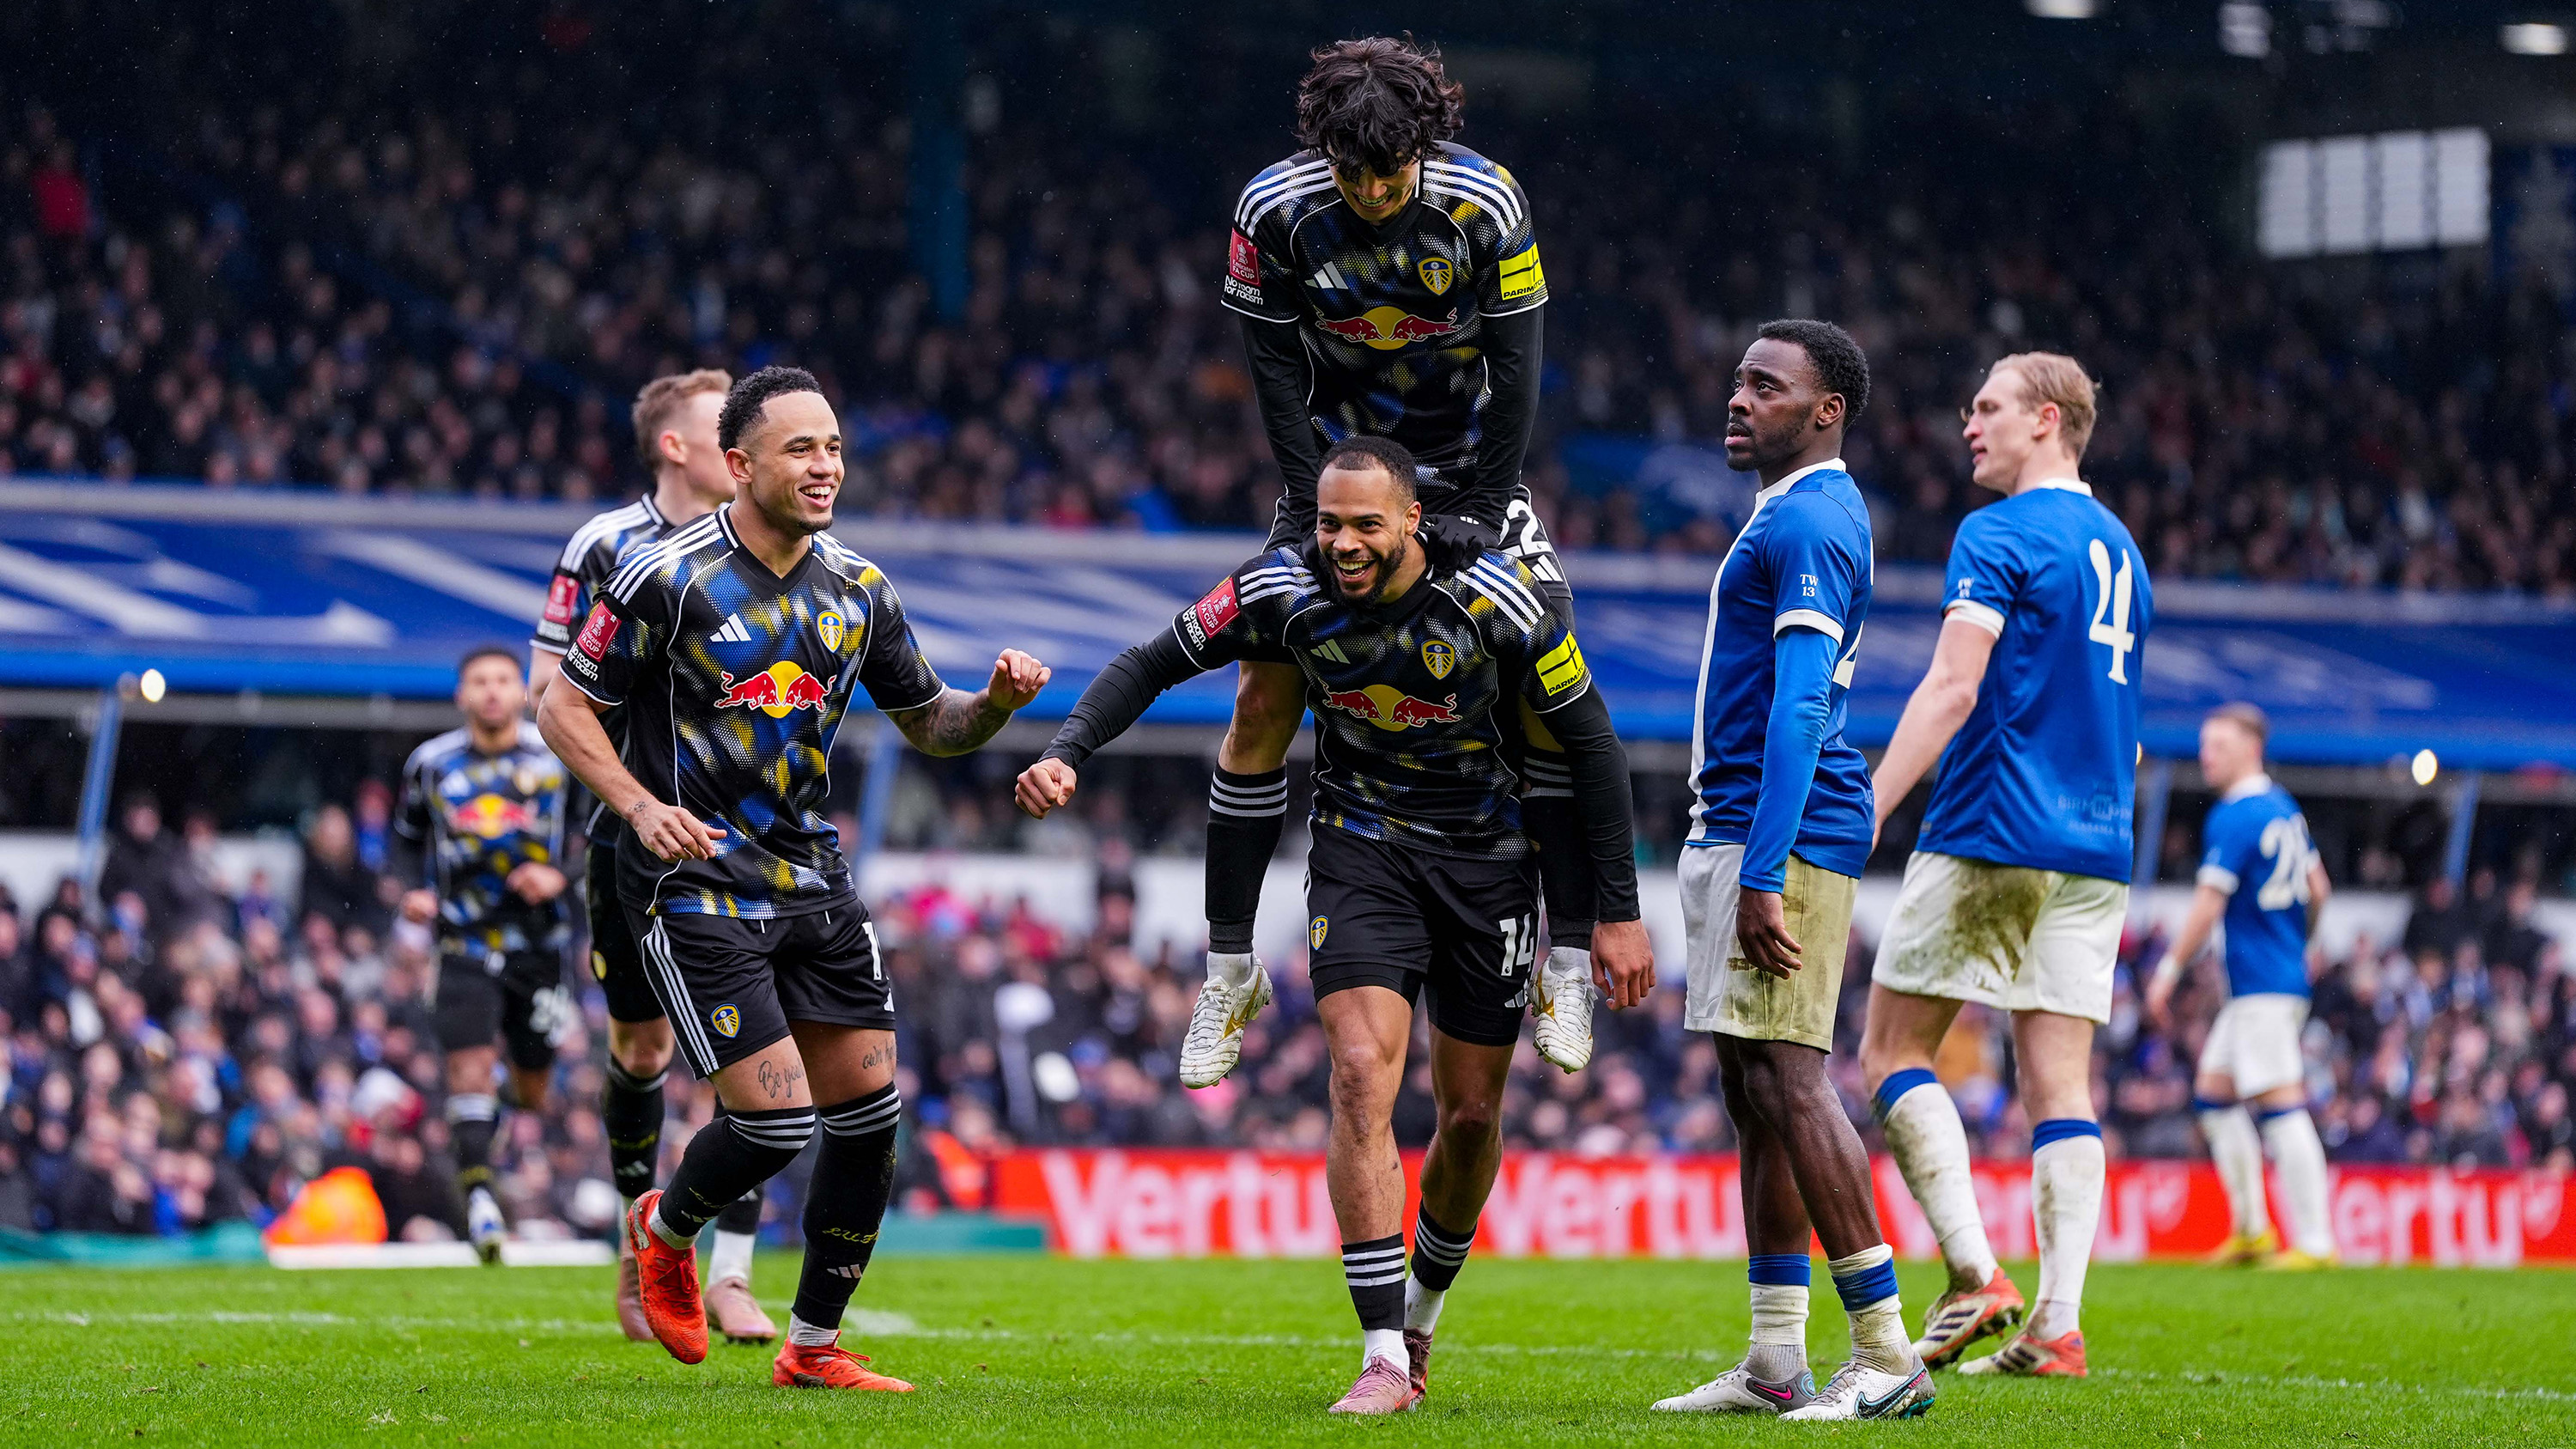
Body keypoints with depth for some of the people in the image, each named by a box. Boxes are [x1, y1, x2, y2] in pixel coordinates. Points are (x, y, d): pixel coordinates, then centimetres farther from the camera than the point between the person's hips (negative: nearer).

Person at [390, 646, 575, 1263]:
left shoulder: (561, 757, -1)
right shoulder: (432, 764, 3)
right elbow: (405, 840, 16)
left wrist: (560, 875, -15)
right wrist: (413, 889, -3)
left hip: (540, 940, 1)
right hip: (467, 943, -1)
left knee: (532, 1090, 9)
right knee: (471, 1061, -18)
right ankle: (478, 1194, -17)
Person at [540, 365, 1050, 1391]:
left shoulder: (858, 591, 5)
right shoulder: (668, 576, -12)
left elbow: (928, 724, 16)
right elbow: (565, 709, -6)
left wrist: (996, 702, -6)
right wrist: (641, 805, -21)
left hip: (813, 879, 6)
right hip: (695, 885, -6)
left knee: (868, 1108, 1)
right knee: (776, 1120, -13)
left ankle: (813, 1346, 15)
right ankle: (664, 1231, 20)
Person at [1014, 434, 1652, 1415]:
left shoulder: (1491, 596, -21)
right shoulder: (1286, 589, -16)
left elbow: (1589, 738, -11)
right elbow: (1151, 664, -4)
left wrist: (1619, 911, -10)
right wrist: (1068, 752, -23)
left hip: (1487, 858, 0)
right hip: (1362, 849, 0)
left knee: (1471, 1114, 6)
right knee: (1363, 1075, -19)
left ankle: (1424, 1307, 34)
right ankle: (1385, 1354, -18)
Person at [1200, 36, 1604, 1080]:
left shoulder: (1485, 202, -20)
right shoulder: (1276, 209, -18)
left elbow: (1515, 368, -13)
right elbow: (1275, 367, -8)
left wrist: (1481, 511, -15)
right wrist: (1314, 505, -13)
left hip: (1467, 472, -1)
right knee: (1264, 697, -6)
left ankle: (1568, 955, -4)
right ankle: (1229, 966, 5)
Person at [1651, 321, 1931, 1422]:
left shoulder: (1808, 524, -13)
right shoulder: (1793, 517, 20)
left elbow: (1799, 708, -21)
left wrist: (1762, 875, -26)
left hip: (1780, 834, -11)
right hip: (1729, 832, 11)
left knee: (1786, 1079, -13)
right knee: (1755, 1088, 10)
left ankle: (1886, 1351, -13)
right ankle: (1775, 1364, 13)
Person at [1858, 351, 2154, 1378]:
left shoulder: (1999, 536, -7)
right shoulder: (2120, 550, 18)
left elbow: (1953, 686, -18)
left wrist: (1863, 814, -21)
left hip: (1992, 839, -7)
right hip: (2094, 851, 7)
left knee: (1892, 1051, 2)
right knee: (2058, 1084, 3)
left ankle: (1973, 1273, -10)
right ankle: (2057, 1325, -5)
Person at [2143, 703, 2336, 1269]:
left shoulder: (2232, 819, -14)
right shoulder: (2284, 808, 14)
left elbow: (2208, 907, -16)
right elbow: (2318, 888, 22)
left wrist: (2168, 972, -10)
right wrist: (2305, 944, 38)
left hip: (2261, 986, -10)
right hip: (2287, 975, 10)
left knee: (2281, 1106, -10)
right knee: (2213, 1094, 15)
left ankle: (2315, 1241, -12)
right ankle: (2252, 1230, 16)